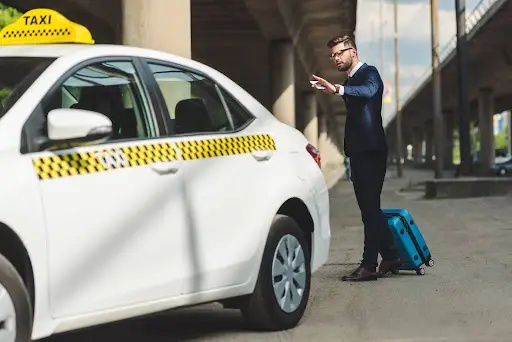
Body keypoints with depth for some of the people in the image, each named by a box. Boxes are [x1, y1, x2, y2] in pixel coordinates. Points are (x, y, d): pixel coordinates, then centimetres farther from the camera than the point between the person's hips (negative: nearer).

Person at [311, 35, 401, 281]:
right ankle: (390, 256, 20)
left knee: (370, 208, -10)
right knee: (370, 208, 12)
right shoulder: (351, 80, 20)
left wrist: (337, 90, -46)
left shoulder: (369, 73, -8)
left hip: (371, 150, -9)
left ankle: (369, 265, -9)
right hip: (359, 151, 10)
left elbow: (368, 91, -32)